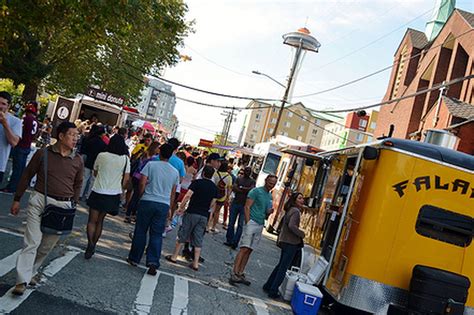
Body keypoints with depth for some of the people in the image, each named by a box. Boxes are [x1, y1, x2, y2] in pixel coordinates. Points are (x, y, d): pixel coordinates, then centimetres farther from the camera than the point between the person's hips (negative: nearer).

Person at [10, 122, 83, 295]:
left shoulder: (78, 160, 5)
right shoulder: (43, 153, -2)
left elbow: (78, 184, 16)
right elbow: (27, 176, 6)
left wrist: (73, 206, 12)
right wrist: (17, 199, 7)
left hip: (63, 206, 3)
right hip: (39, 201, -2)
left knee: (47, 246, 10)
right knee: (31, 242, -7)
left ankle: (30, 272, 29)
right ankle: (22, 281, -3)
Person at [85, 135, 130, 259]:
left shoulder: (101, 155, -6)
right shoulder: (125, 159, -5)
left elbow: (95, 173, 7)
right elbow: (126, 178, -2)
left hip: (98, 192, -2)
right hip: (114, 194, 2)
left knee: (92, 220, 5)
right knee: (100, 221, 15)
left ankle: (90, 244, -15)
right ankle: (93, 245, 18)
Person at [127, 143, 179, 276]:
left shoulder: (151, 164, -3)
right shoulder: (175, 172, 8)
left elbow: (142, 183, -7)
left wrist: (141, 195, 9)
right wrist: (169, 208, 22)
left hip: (147, 201, -2)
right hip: (164, 205, 2)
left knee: (140, 231, 10)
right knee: (157, 235, 5)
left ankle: (134, 259, 20)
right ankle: (153, 262, -5)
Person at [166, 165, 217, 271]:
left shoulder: (197, 182, -6)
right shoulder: (214, 187, 8)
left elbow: (188, 196, -15)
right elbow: (212, 203, 10)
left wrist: (180, 208, -8)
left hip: (192, 213, -4)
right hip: (204, 216, 4)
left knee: (182, 235, 8)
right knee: (198, 239, 8)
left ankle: (174, 257, 16)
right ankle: (196, 263, 7)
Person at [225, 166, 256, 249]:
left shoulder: (252, 181, 5)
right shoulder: (239, 179, 11)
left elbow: (252, 189, -14)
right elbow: (233, 188, -4)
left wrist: (241, 188, -8)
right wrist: (246, 190, -12)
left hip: (244, 206, -3)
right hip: (235, 203, 3)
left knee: (240, 225, -5)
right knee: (231, 223, 5)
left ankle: (235, 242, -4)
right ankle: (229, 240, 12)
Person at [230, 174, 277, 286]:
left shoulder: (270, 196, 18)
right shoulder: (256, 191, -4)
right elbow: (247, 207, -10)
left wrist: (269, 213, 0)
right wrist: (248, 222, -17)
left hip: (260, 225, 7)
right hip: (251, 222, -7)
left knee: (249, 251, 6)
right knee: (244, 249, -13)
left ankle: (240, 274, 10)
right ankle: (234, 273, -14)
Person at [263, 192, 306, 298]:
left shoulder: (290, 210, 13)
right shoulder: (296, 211, -16)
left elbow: (283, 223, 22)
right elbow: (292, 226, -30)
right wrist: (302, 234, -16)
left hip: (285, 241, 9)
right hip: (291, 243, -9)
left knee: (281, 265, 19)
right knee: (283, 268, -2)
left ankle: (268, 286, 26)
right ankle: (273, 291, 3)